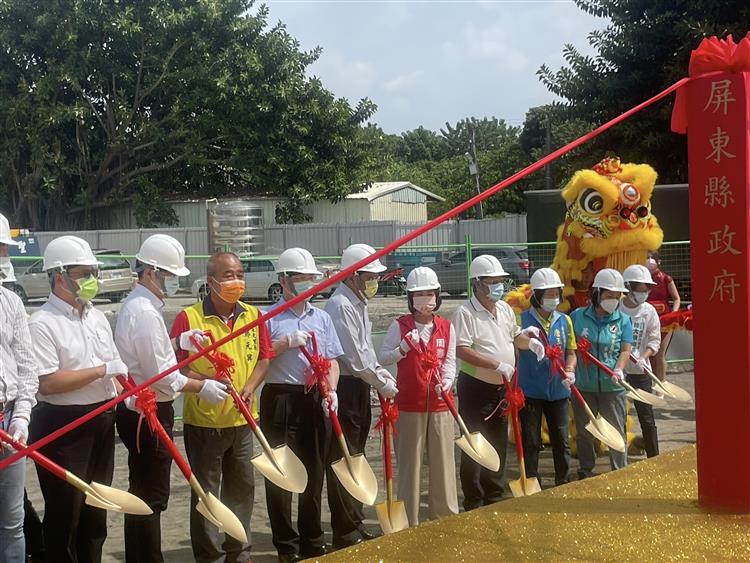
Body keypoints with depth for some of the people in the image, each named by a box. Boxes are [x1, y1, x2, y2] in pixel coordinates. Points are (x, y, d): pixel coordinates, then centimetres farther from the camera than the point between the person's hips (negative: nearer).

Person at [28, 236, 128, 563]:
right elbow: (47, 383, -23)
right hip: (62, 427, -8)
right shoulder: (43, 324, -15)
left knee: (96, 506, 18)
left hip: (101, 422, 8)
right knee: (65, 511, 2)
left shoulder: (97, 317, 10)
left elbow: (114, 366, 17)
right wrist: (101, 370, -19)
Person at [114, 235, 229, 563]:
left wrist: (179, 341, 6)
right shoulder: (145, 313, -20)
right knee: (151, 495, -1)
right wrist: (201, 387, -12)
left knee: (144, 492, 18)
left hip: (141, 409, 11)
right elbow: (160, 375, -21)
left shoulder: (137, 305, 13)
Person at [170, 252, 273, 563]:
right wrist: (207, 382, -26)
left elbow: (263, 357, 9)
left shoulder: (253, 315, 4)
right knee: (205, 491, 7)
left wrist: (250, 386, -8)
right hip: (203, 420, -5)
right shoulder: (189, 317, -12)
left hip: (242, 419, 5)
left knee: (243, 487, 15)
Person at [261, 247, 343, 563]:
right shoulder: (269, 318, -2)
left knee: (314, 469, 11)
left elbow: (332, 360, 10)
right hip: (280, 399, -4)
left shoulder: (322, 318, 12)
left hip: (315, 401, 4)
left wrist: (331, 390, -5)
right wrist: (286, 342, -15)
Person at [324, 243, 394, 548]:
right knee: (342, 458, -2)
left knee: (355, 455, 16)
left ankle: (355, 522, 27)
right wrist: (381, 383, -11)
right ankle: (345, 531, 6)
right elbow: (354, 357, -20)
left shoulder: (358, 303, 14)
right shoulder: (340, 306, -17)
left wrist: (383, 373, 5)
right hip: (345, 388, -10)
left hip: (360, 387, 10)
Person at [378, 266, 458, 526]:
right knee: (409, 463, 3)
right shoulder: (400, 326, -1)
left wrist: (446, 382, -15)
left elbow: (450, 360, 4)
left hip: (440, 403, 3)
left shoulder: (446, 327, 7)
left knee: (443, 461, 6)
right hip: (409, 404, -2)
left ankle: (446, 517, 18)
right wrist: (403, 348, -21)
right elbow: (383, 358, -3)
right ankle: (408, 521, 11)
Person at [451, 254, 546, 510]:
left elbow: (515, 337, 24)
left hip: (502, 387, 7)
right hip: (476, 387, -7)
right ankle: (473, 503, 8)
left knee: (499, 444, 15)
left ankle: (494, 496, 28)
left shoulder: (505, 309, 9)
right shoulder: (465, 313, -16)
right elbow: (462, 350, -26)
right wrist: (498, 365, -27)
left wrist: (528, 341, 0)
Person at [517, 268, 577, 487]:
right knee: (531, 442, 4)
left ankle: (564, 483, 24)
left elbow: (571, 352, 10)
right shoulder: (523, 319, -5)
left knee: (561, 440, 10)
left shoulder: (564, 321, 6)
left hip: (558, 390, 3)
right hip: (530, 390, -3)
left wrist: (569, 371, -9)